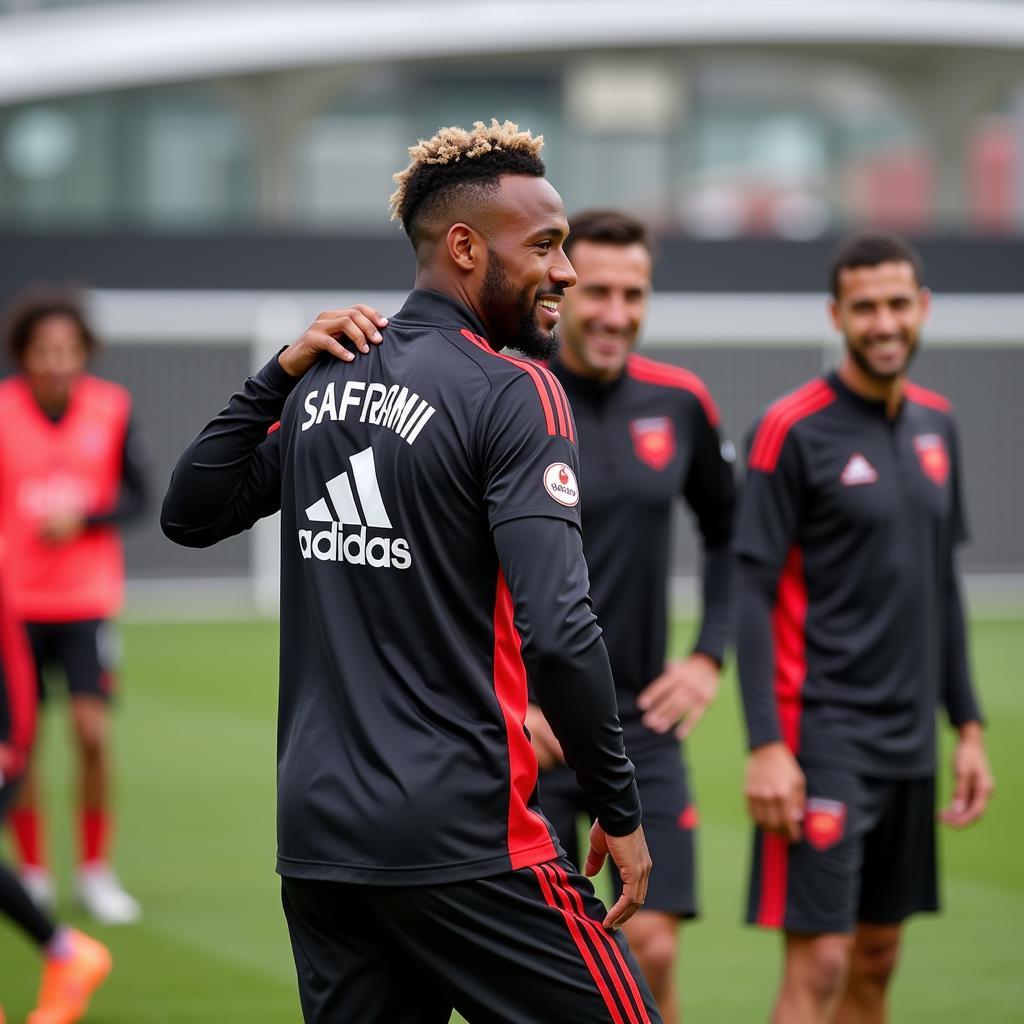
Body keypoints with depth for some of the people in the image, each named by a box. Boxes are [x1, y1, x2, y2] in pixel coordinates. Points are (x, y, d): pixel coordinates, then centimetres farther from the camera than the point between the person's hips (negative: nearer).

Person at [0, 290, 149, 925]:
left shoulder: (113, 408, -4)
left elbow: (136, 496, 0)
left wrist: (82, 518, -17)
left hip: (89, 600, 0)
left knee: (94, 731, -10)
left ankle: (96, 872, 5)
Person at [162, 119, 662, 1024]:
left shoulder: (319, 388, 10)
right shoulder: (513, 391, -9)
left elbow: (189, 513, 24)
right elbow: (557, 633, -17)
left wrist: (278, 375, 19)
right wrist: (621, 810, -7)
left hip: (316, 835, 7)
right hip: (465, 845, -7)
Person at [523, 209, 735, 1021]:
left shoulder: (680, 403, 3)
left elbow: (730, 535, 18)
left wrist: (709, 656, 6)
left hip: (645, 722, 3)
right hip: (528, 732, -3)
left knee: (653, 947, -5)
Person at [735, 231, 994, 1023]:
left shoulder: (935, 424, 11)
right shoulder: (794, 430, -10)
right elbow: (754, 591, -12)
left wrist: (968, 724, 15)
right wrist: (765, 744, -18)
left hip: (909, 740, 7)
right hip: (822, 736, -7)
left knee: (876, 960, 11)